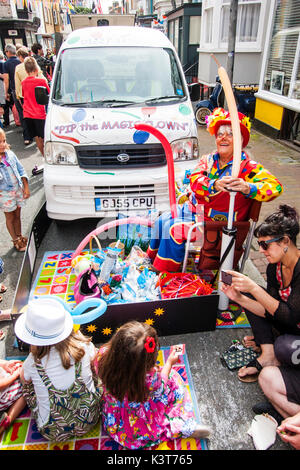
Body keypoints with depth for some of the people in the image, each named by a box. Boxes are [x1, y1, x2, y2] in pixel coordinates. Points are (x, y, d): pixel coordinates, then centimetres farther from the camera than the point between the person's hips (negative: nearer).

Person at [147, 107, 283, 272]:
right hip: (194, 209, 7)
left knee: (174, 228, -19)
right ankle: (151, 260, 21)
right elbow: (195, 180, -13)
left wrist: (246, 187, -45)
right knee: (162, 220, 0)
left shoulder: (247, 167, -12)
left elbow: (275, 187, -25)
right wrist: (215, 185, -35)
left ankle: (163, 274, -1)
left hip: (217, 222, -7)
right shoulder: (208, 159, 5)